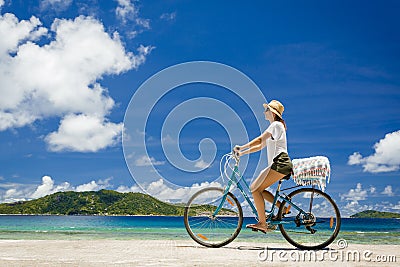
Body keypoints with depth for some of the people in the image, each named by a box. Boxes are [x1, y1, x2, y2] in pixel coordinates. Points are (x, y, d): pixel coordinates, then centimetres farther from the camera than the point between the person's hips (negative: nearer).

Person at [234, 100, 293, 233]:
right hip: (277, 164, 10)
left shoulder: (276, 125, -5)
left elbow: (259, 140, -16)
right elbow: (261, 145, 24)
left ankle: (262, 223, -12)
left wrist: (241, 147, -14)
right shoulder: (274, 126, 26)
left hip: (280, 163, -10)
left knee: (256, 189, -14)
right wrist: (242, 153, 18)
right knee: (255, 188, 6)